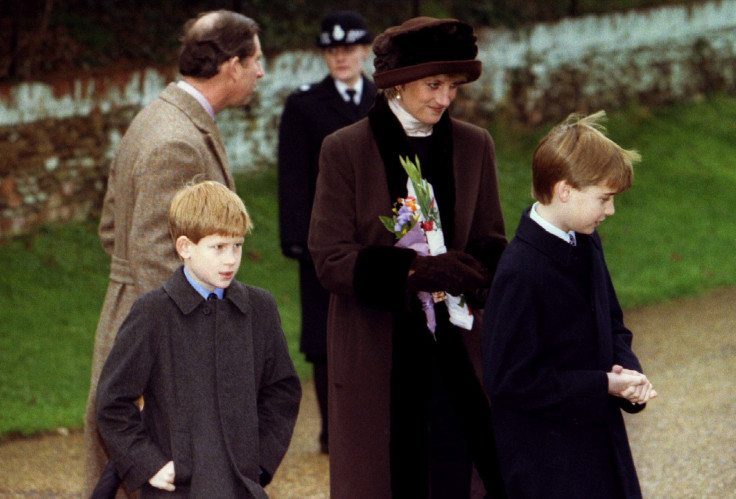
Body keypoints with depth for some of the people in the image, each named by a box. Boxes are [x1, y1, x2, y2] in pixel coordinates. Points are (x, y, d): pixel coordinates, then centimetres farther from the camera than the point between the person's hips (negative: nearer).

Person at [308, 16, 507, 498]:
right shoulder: (346, 150, -3)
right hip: (376, 355, -2)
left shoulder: (474, 146, 7)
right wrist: (416, 269, -23)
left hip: (454, 350, 3)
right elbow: (330, 260, -8)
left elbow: (491, 242, 12)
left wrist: (473, 269, -14)